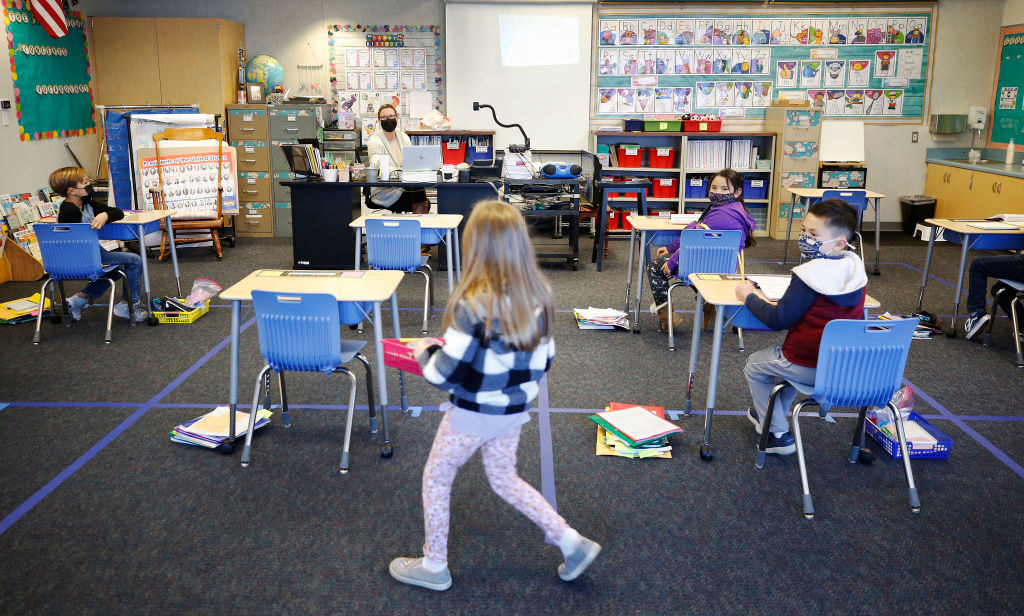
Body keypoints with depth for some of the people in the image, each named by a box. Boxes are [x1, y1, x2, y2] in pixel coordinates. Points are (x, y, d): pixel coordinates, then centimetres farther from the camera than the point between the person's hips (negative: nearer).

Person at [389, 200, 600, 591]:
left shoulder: (474, 303, -26)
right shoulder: (538, 295, -6)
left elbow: (445, 374, -23)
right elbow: (543, 362, 3)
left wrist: (425, 351, -3)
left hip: (474, 413, -6)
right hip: (514, 411, 6)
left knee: (436, 477, 17)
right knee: (504, 479, 26)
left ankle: (434, 566, 31)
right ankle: (571, 542, 24)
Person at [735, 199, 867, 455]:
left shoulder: (808, 276, -24)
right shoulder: (855, 269, -1)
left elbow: (779, 319, -20)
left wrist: (749, 296, -7)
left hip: (811, 369, -8)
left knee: (754, 366, 17)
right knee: (788, 358, 36)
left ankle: (779, 434, 20)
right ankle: (770, 413, 50)